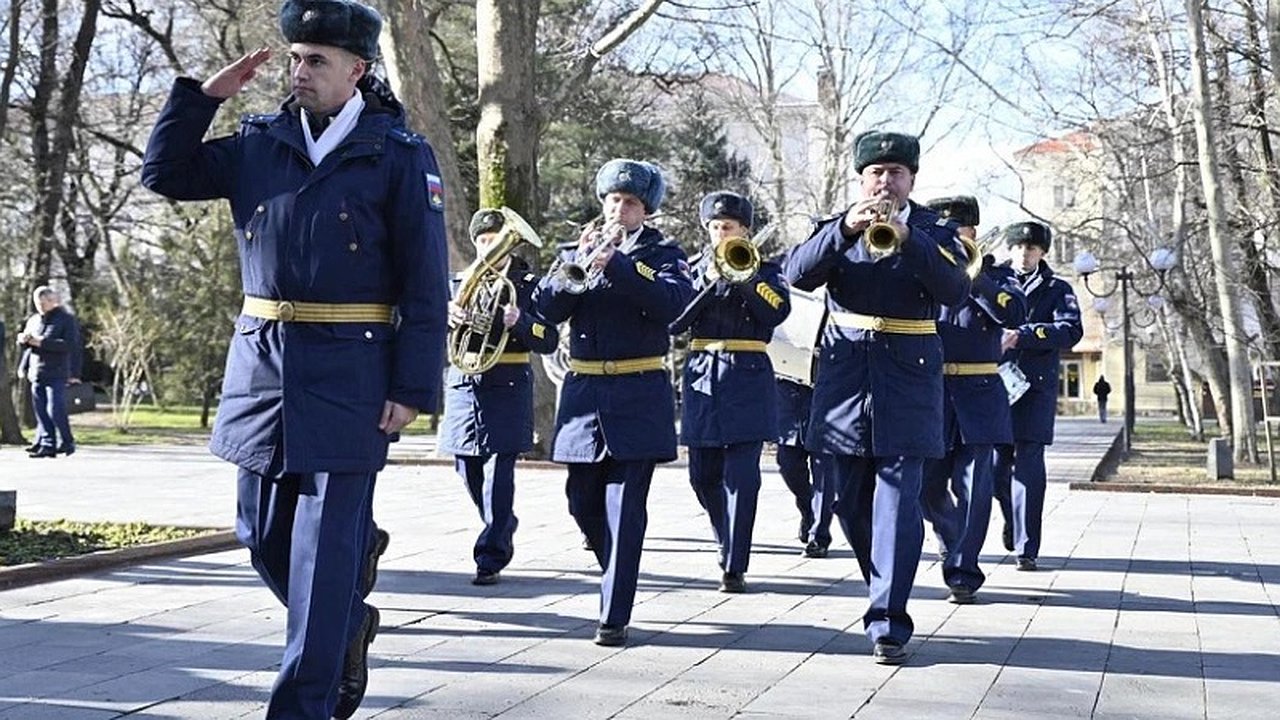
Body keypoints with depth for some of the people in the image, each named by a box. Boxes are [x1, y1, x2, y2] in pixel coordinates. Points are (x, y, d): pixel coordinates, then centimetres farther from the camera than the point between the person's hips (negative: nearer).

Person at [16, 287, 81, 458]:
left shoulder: (66, 319, -2)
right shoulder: (33, 320, 17)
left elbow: (70, 345, -14)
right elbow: (25, 345, 24)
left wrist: (41, 342, -18)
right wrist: (23, 340, -1)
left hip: (56, 374, -6)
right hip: (36, 373, 6)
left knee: (55, 410, -11)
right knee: (41, 412, 2)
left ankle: (66, 442, 3)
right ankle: (47, 445, 6)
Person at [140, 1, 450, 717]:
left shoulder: (400, 155, -3)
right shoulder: (258, 143, 10)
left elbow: (427, 285, -6)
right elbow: (165, 172, 14)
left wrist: (414, 388, -11)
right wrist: (204, 94, 5)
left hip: (350, 379, -5)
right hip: (262, 368, 5)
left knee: (327, 551, -2)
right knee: (265, 538, 13)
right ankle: (349, 622, 38)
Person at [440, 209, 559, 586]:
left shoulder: (528, 284, 4)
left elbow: (549, 341, -2)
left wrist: (520, 321, -21)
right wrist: (448, 317, -20)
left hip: (507, 388, -4)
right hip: (463, 383, 4)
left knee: (499, 470, -11)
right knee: (469, 469, 10)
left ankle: (491, 557, -7)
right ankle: (503, 528, 36)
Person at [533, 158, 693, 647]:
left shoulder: (664, 255, 5)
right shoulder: (579, 251, 13)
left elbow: (674, 302, -16)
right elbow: (546, 308, -1)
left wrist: (615, 265, -24)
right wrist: (576, 265, -16)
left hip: (638, 398, -4)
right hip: (583, 393, 4)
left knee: (625, 507, -7)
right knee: (583, 503, 9)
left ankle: (614, 615, -3)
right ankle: (617, 574, 34)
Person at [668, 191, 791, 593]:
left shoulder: (765, 270, 8)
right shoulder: (696, 270, 14)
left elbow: (779, 310, -12)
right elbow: (674, 322, 0)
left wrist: (745, 276, -16)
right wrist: (713, 282, -9)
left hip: (747, 377, -3)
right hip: (702, 375, 3)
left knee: (740, 476, -9)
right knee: (704, 476, 6)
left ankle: (734, 567, -5)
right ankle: (729, 545, 29)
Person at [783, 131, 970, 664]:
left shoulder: (934, 231, 6)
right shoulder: (836, 227, 10)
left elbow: (955, 290, -11)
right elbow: (798, 274, -7)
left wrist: (910, 239, -23)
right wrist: (844, 230, -20)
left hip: (908, 380, -2)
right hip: (844, 375, 3)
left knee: (898, 497, -10)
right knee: (851, 500, 10)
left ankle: (889, 623, -10)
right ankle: (884, 588, 30)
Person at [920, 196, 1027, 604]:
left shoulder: (995, 274, 8)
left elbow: (1016, 314, -11)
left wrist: (976, 279, -20)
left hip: (978, 395, -2)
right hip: (931, 391, 2)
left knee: (972, 487, -6)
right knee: (928, 486, 3)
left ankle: (962, 573, 0)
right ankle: (953, 540, 31)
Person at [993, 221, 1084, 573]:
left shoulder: (1057, 289, 10)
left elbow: (1071, 330, -7)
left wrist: (1023, 335, -18)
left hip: (1035, 386, -2)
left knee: (1028, 463, -9)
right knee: (997, 463, 2)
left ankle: (1026, 547, -6)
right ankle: (1012, 522, 31)